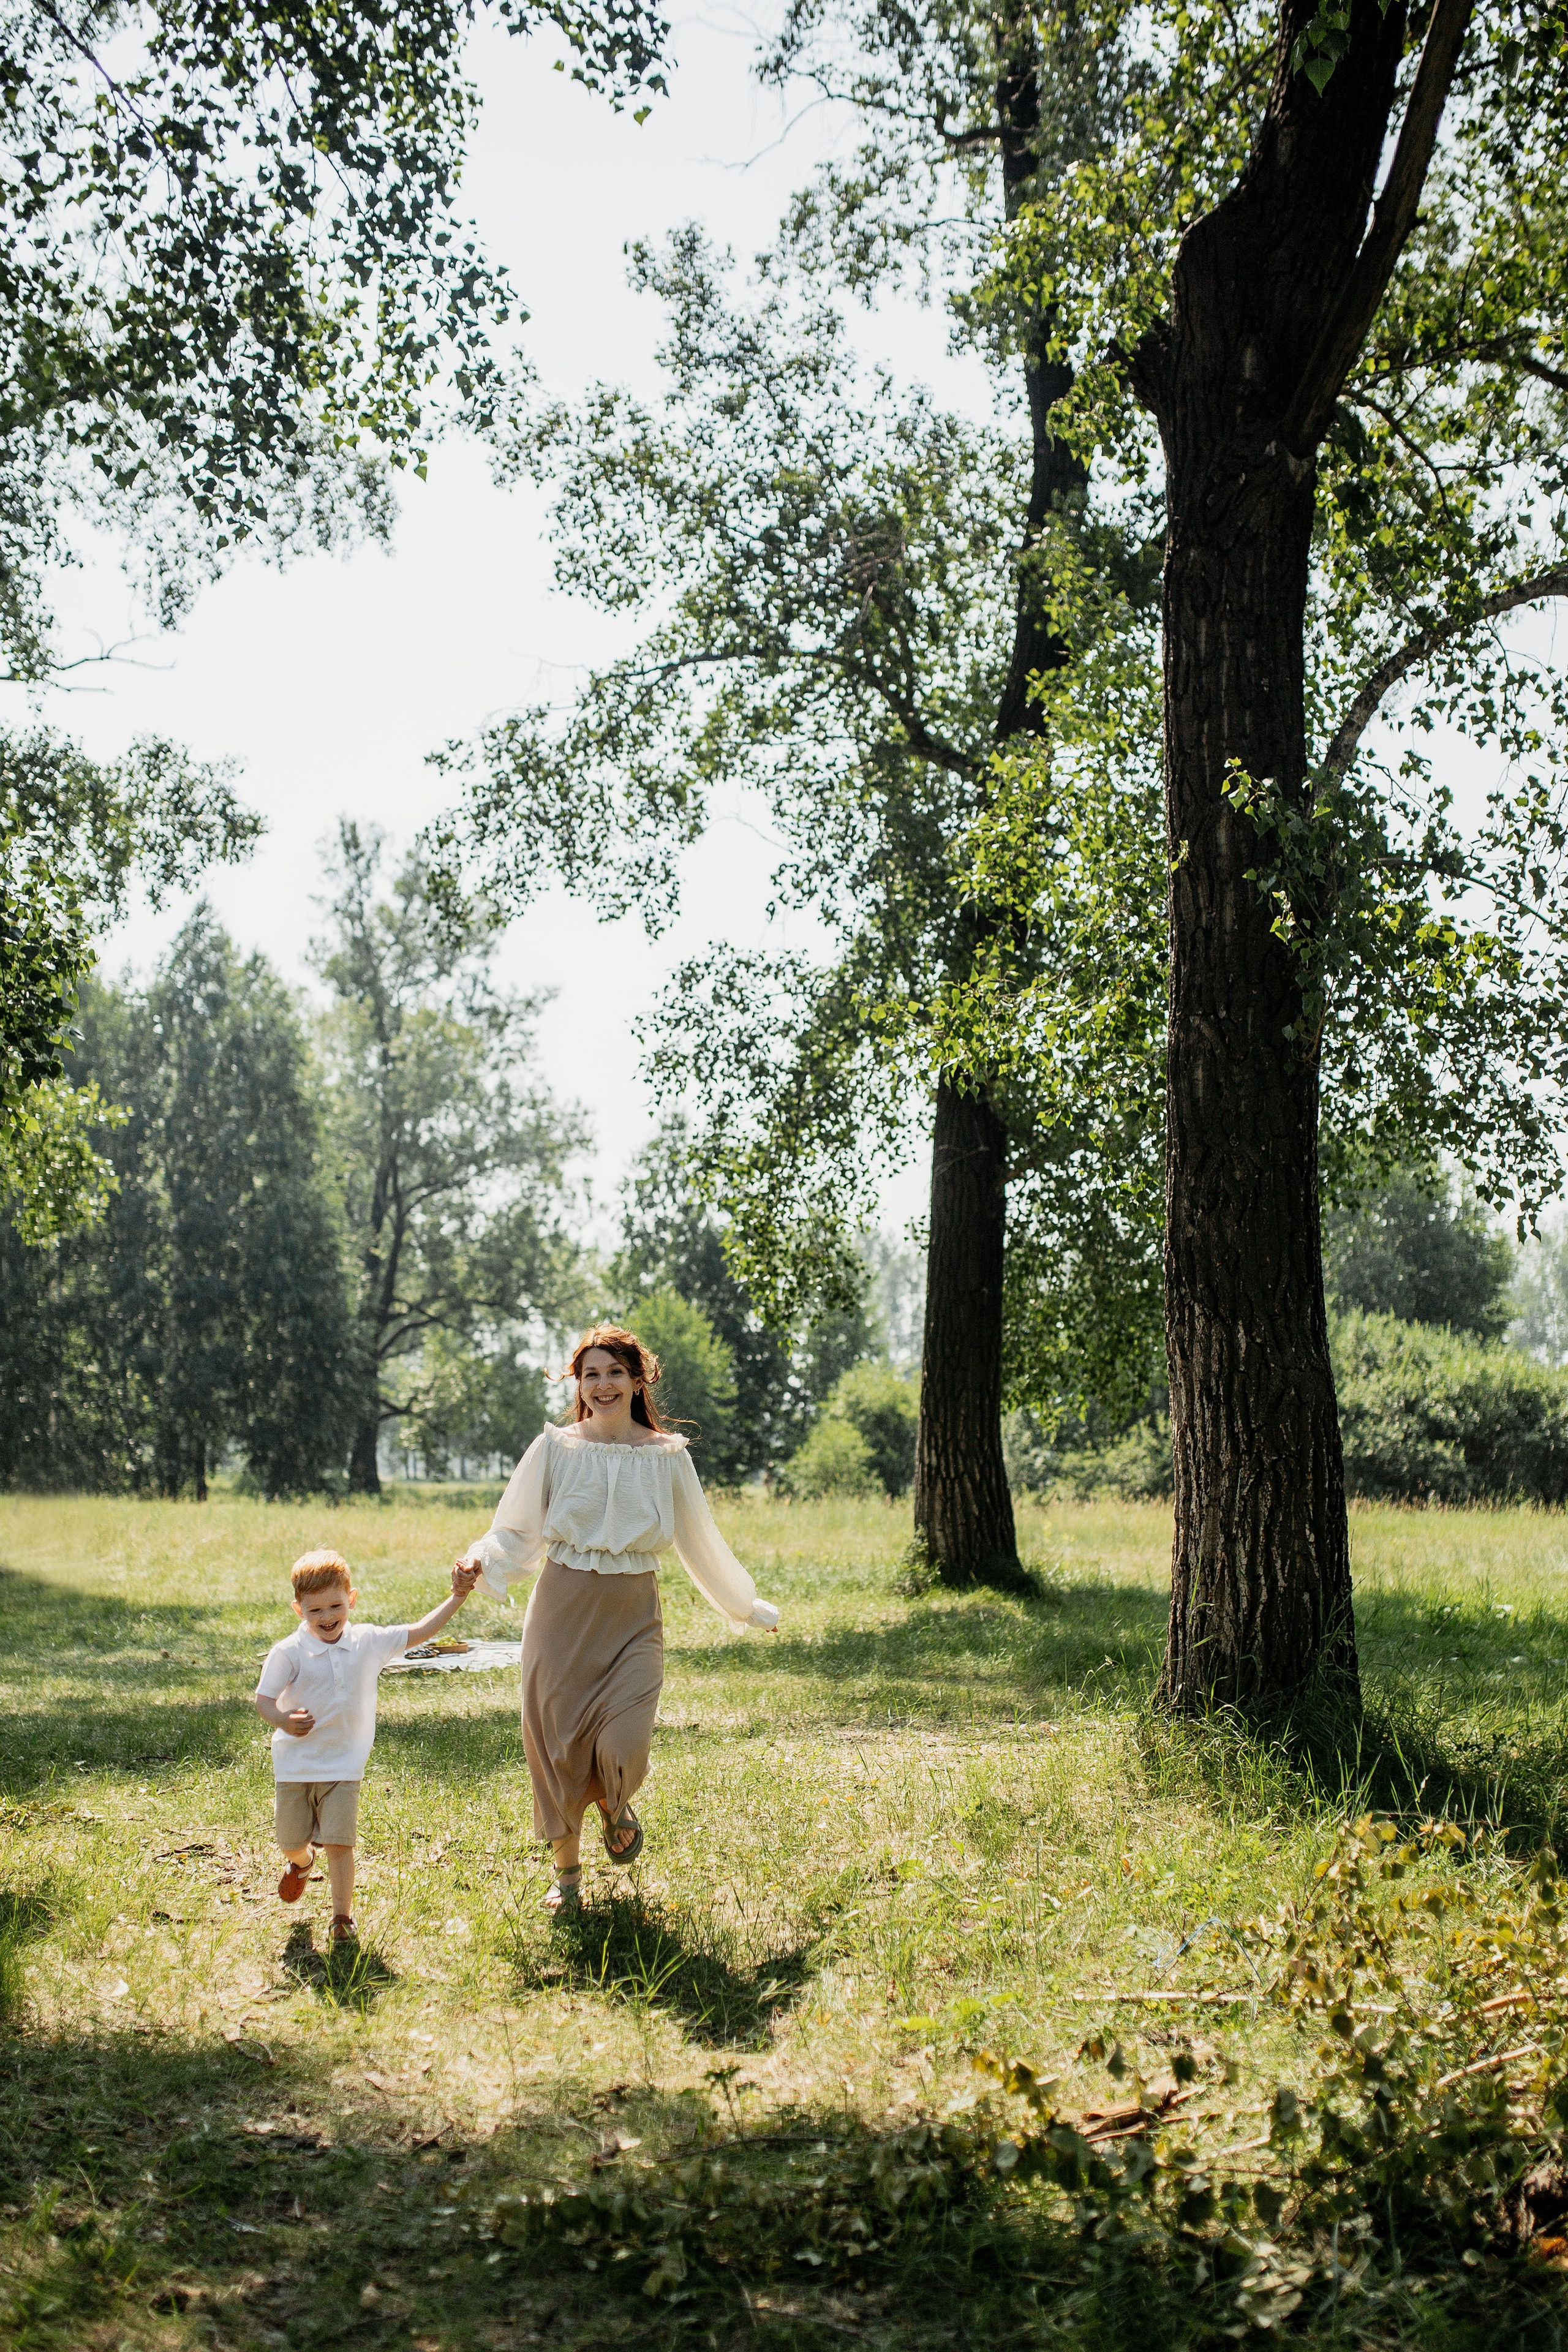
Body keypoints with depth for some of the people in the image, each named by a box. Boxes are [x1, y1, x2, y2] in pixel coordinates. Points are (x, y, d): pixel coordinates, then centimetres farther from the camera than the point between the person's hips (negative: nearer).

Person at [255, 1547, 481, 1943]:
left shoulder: (369, 1643, -2)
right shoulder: (288, 1653, -12)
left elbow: (420, 1631, 1)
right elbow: (264, 1699, -13)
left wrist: (458, 1595, -6)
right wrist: (284, 1721, -34)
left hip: (344, 1765, 0)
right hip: (295, 1764, 0)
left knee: (339, 1843, -9)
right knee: (291, 1843, 13)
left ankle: (343, 1915, 6)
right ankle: (302, 1864, 49)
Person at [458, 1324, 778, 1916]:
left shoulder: (667, 1455, 3)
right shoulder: (555, 1448, 1)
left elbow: (700, 1541, 12)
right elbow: (517, 1534, 3)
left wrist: (748, 1607, 16)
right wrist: (482, 1560, -17)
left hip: (633, 1616, 0)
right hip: (564, 1611, 1)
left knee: (622, 1747, -14)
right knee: (558, 1742, 3)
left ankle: (616, 1808, 24)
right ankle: (566, 1871, 26)